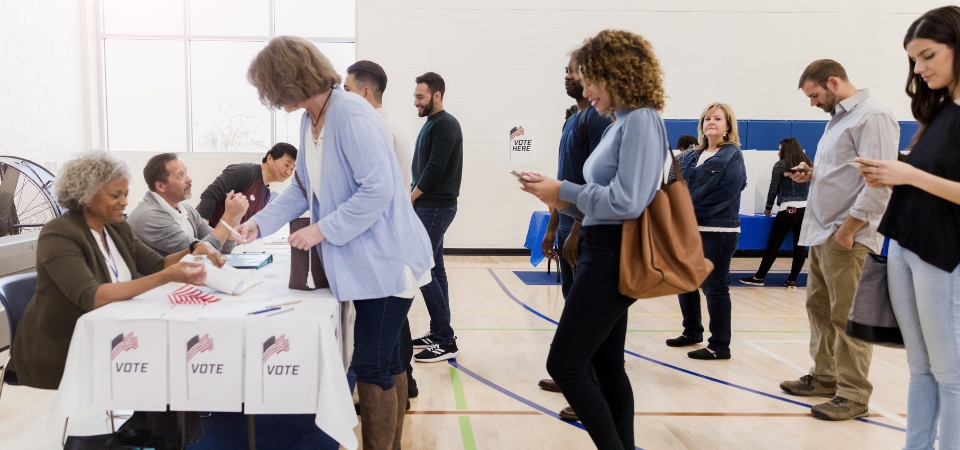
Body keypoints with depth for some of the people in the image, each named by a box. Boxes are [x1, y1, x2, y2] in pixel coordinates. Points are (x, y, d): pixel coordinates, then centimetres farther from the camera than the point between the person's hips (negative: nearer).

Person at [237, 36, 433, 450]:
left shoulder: (351, 113, -19)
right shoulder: (310, 120, 9)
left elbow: (377, 190, -23)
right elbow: (305, 186, 19)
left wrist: (323, 230, -17)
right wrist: (260, 222, 12)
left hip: (385, 259, -9)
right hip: (363, 260, 9)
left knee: (371, 366, -3)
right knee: (386, 360, 17)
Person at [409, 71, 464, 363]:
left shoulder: (445, 125, -13)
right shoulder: (431, 124, 16)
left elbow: (435, 170, -20)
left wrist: (411, 197, -8)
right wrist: (414, 198, 4)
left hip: (435, 208, -10)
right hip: (429, 207, 10)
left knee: (422, 270, -9)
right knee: (433, 270, 11)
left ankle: (446, 341, -2)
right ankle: (439, 334, 19)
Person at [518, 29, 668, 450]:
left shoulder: (641, 120, -14)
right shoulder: (620, 123, 15)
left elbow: (627, 201, -23)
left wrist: (564, 190, -13)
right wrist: (562, 200, 1)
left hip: (614, 256, -10)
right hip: (603, 252, 10)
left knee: (564, 364, -5)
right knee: (607, 365, 15)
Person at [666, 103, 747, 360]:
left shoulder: (732, 157, -6)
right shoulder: (693, 157, 15)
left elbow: (722, 197, -16)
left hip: (717, 232, -7)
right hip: (689, 230, 7)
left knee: (714, 287, -2)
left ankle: (720, 345, 8)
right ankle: (692, 332, 32)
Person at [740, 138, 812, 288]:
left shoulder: (781, 165, 0)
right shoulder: (808, 165, 11)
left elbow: (773, 189, 2)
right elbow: (811, 188, 12)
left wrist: (768, 208, 13)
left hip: (788, 209, -4)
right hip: (806, 209, 4)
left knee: (773, 244, 0)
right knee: (800, 245, 4)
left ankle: (759, 277, 5)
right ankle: (792, 280, 5)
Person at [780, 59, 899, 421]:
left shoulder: (872, 117, -12)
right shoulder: (839, 118, 19)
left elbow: (879, 184, -20)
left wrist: (846, 231, -20)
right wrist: (812, 173, 7)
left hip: (848, 237, -10)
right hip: (823, 234, 10)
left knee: (848, 317, -4)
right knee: (819, 307, 15)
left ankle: (853, 395, 5)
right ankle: (825, 376, 28)